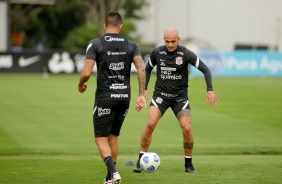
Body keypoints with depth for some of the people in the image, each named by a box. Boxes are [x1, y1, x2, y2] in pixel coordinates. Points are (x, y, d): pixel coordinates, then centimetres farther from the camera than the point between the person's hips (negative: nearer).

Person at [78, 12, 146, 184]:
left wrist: (80, 85, 10)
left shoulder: (96, 44, -3)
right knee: (113, 136, 19)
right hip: (124, 97, 4)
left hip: (104, 97, -4)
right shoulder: (131, 45, 6)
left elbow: (86, 73, -11)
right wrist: (142, 95, -5)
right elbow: (141, 70, -8)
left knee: (101, 139, 2)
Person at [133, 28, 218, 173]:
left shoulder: (186, 54, -10)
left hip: (180, 96, -1)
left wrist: (210, 90, -18)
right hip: (161, 94, 1)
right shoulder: (157, 53, -3)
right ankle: (140, 161, -10)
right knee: (150, 124, -21)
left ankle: (188, 164, 6)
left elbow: (205, 70, -6)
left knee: (187, 129, -15)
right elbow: (148, 69, 15)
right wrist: (144, 89, 6)